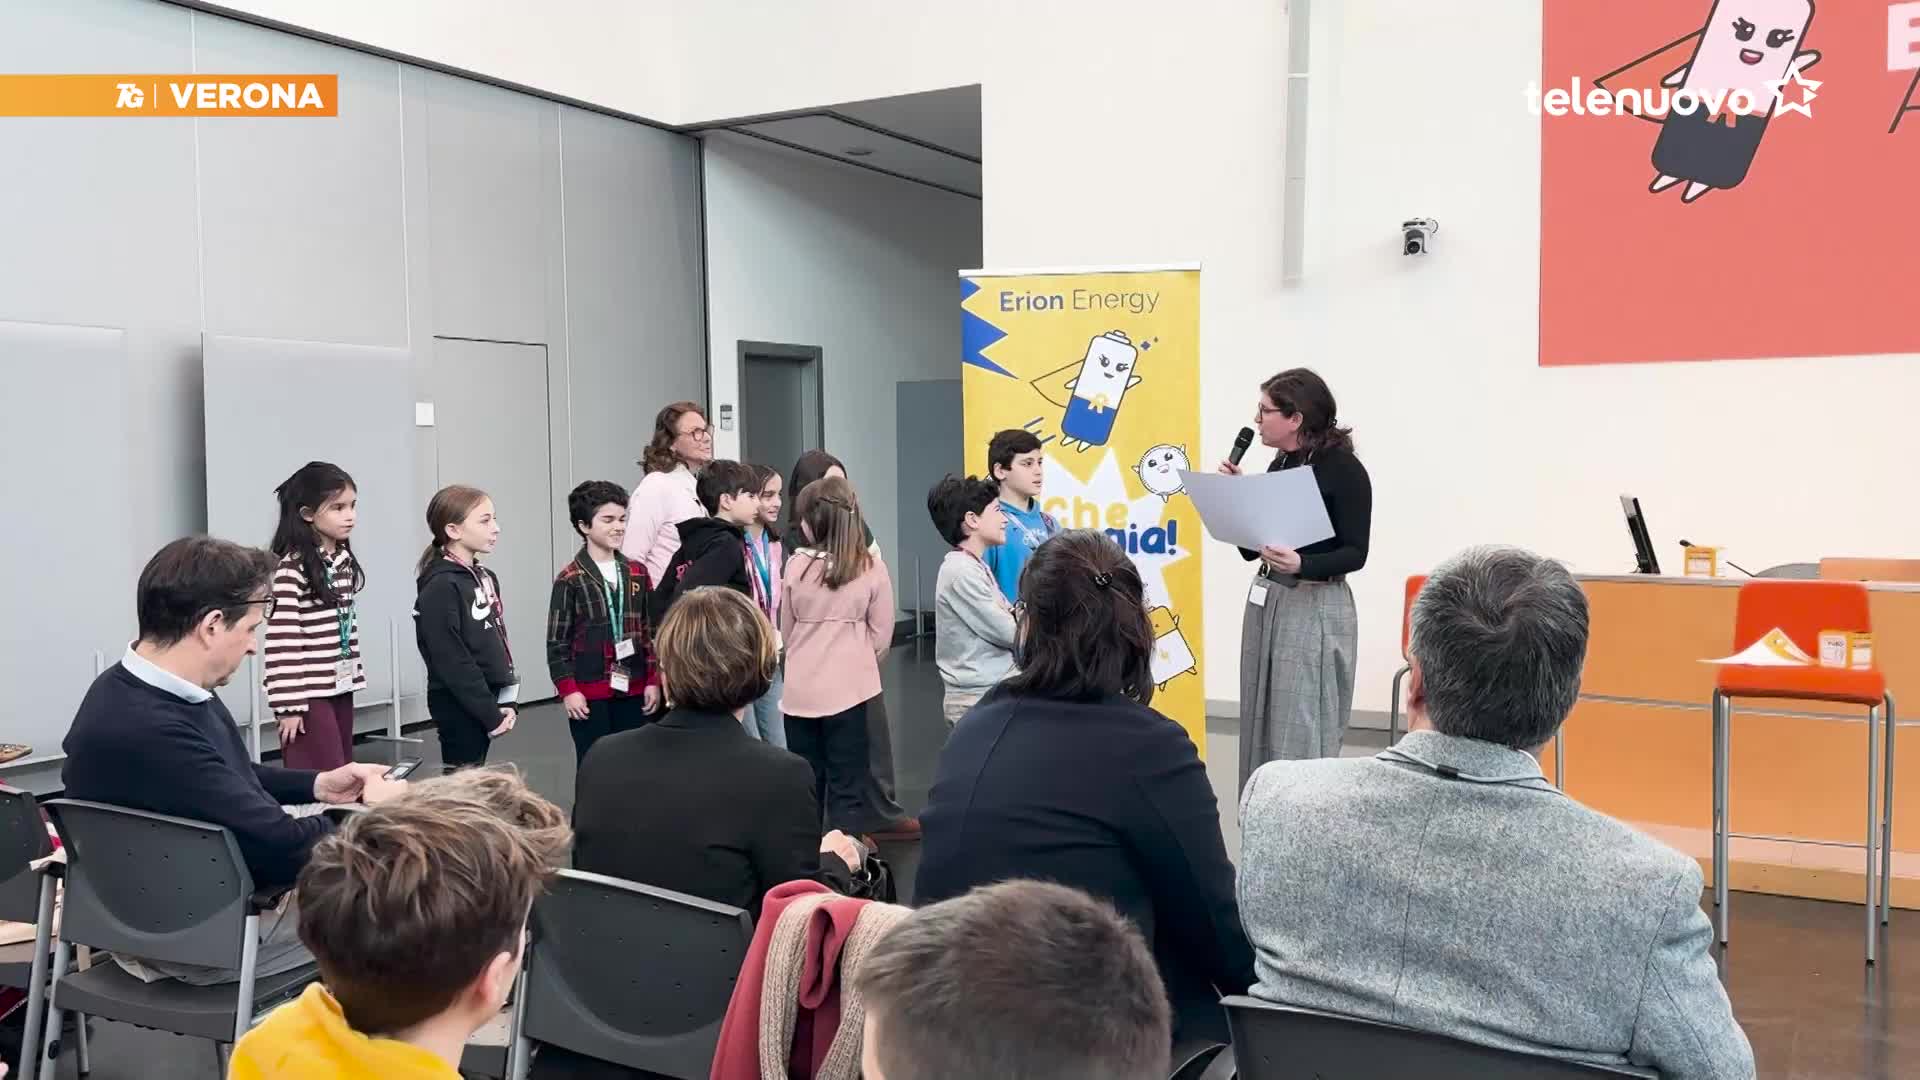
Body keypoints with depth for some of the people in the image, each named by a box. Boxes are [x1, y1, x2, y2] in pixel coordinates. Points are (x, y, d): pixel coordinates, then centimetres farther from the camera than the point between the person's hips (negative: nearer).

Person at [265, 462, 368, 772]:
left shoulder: (342, 560, 9)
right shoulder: (291, 567, -15)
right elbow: (281, 641, -18)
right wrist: (289, 704, -18)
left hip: (341, 687, 8)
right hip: (310, 691, -8)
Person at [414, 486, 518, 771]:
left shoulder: (486, 578, 11)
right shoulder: (440, 587, -16)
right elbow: (451, 662, -19)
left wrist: (505, 702, 3)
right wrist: (491, 714, -16)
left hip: (484, 703, 8)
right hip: (459, 708, -8)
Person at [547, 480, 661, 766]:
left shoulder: (637, 573, 8)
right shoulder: (570, 579, -6)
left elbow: (650, 631, 11)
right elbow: (557, 641, -5)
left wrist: (654, 681, 6)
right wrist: (568, 689, -11)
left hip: (633, 689, 4)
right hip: (589, 692, -4)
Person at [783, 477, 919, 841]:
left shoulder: (796, 565, -6)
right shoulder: (872, 568, -9)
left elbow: (786, 631, 5)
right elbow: (881, 635, -2)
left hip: (800, 688, 2)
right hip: (848, 687, -1)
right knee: (847, 782, 7)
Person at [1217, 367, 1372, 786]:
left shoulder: (1344, 470, -9)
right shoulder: (1280, 465, 11)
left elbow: (1355, 553, -13)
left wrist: (1302, 564, -29)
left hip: (1316, 608, -8)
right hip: (1265, 600, 8)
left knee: (1301, 734, -4)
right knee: (1260, 728, 10)